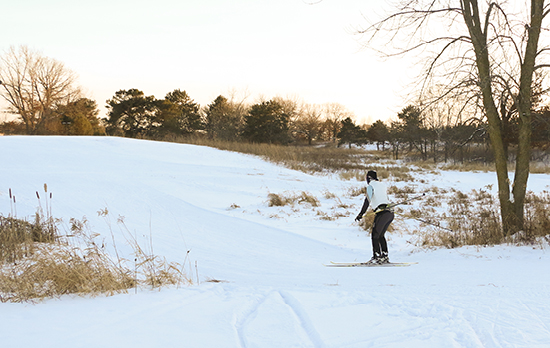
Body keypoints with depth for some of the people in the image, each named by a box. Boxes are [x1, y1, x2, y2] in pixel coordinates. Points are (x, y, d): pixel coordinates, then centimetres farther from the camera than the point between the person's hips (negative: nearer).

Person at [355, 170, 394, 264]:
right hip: (390, 213, 8)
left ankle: (377, 257, -14)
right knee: (381, 235, 17)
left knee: (375, 235, -6)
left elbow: (367, 200, -12)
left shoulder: (371, 186, 0)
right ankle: (385, 256, 12)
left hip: (382, 213, -8)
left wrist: (361, 214, -15)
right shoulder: (382, 185, 22)